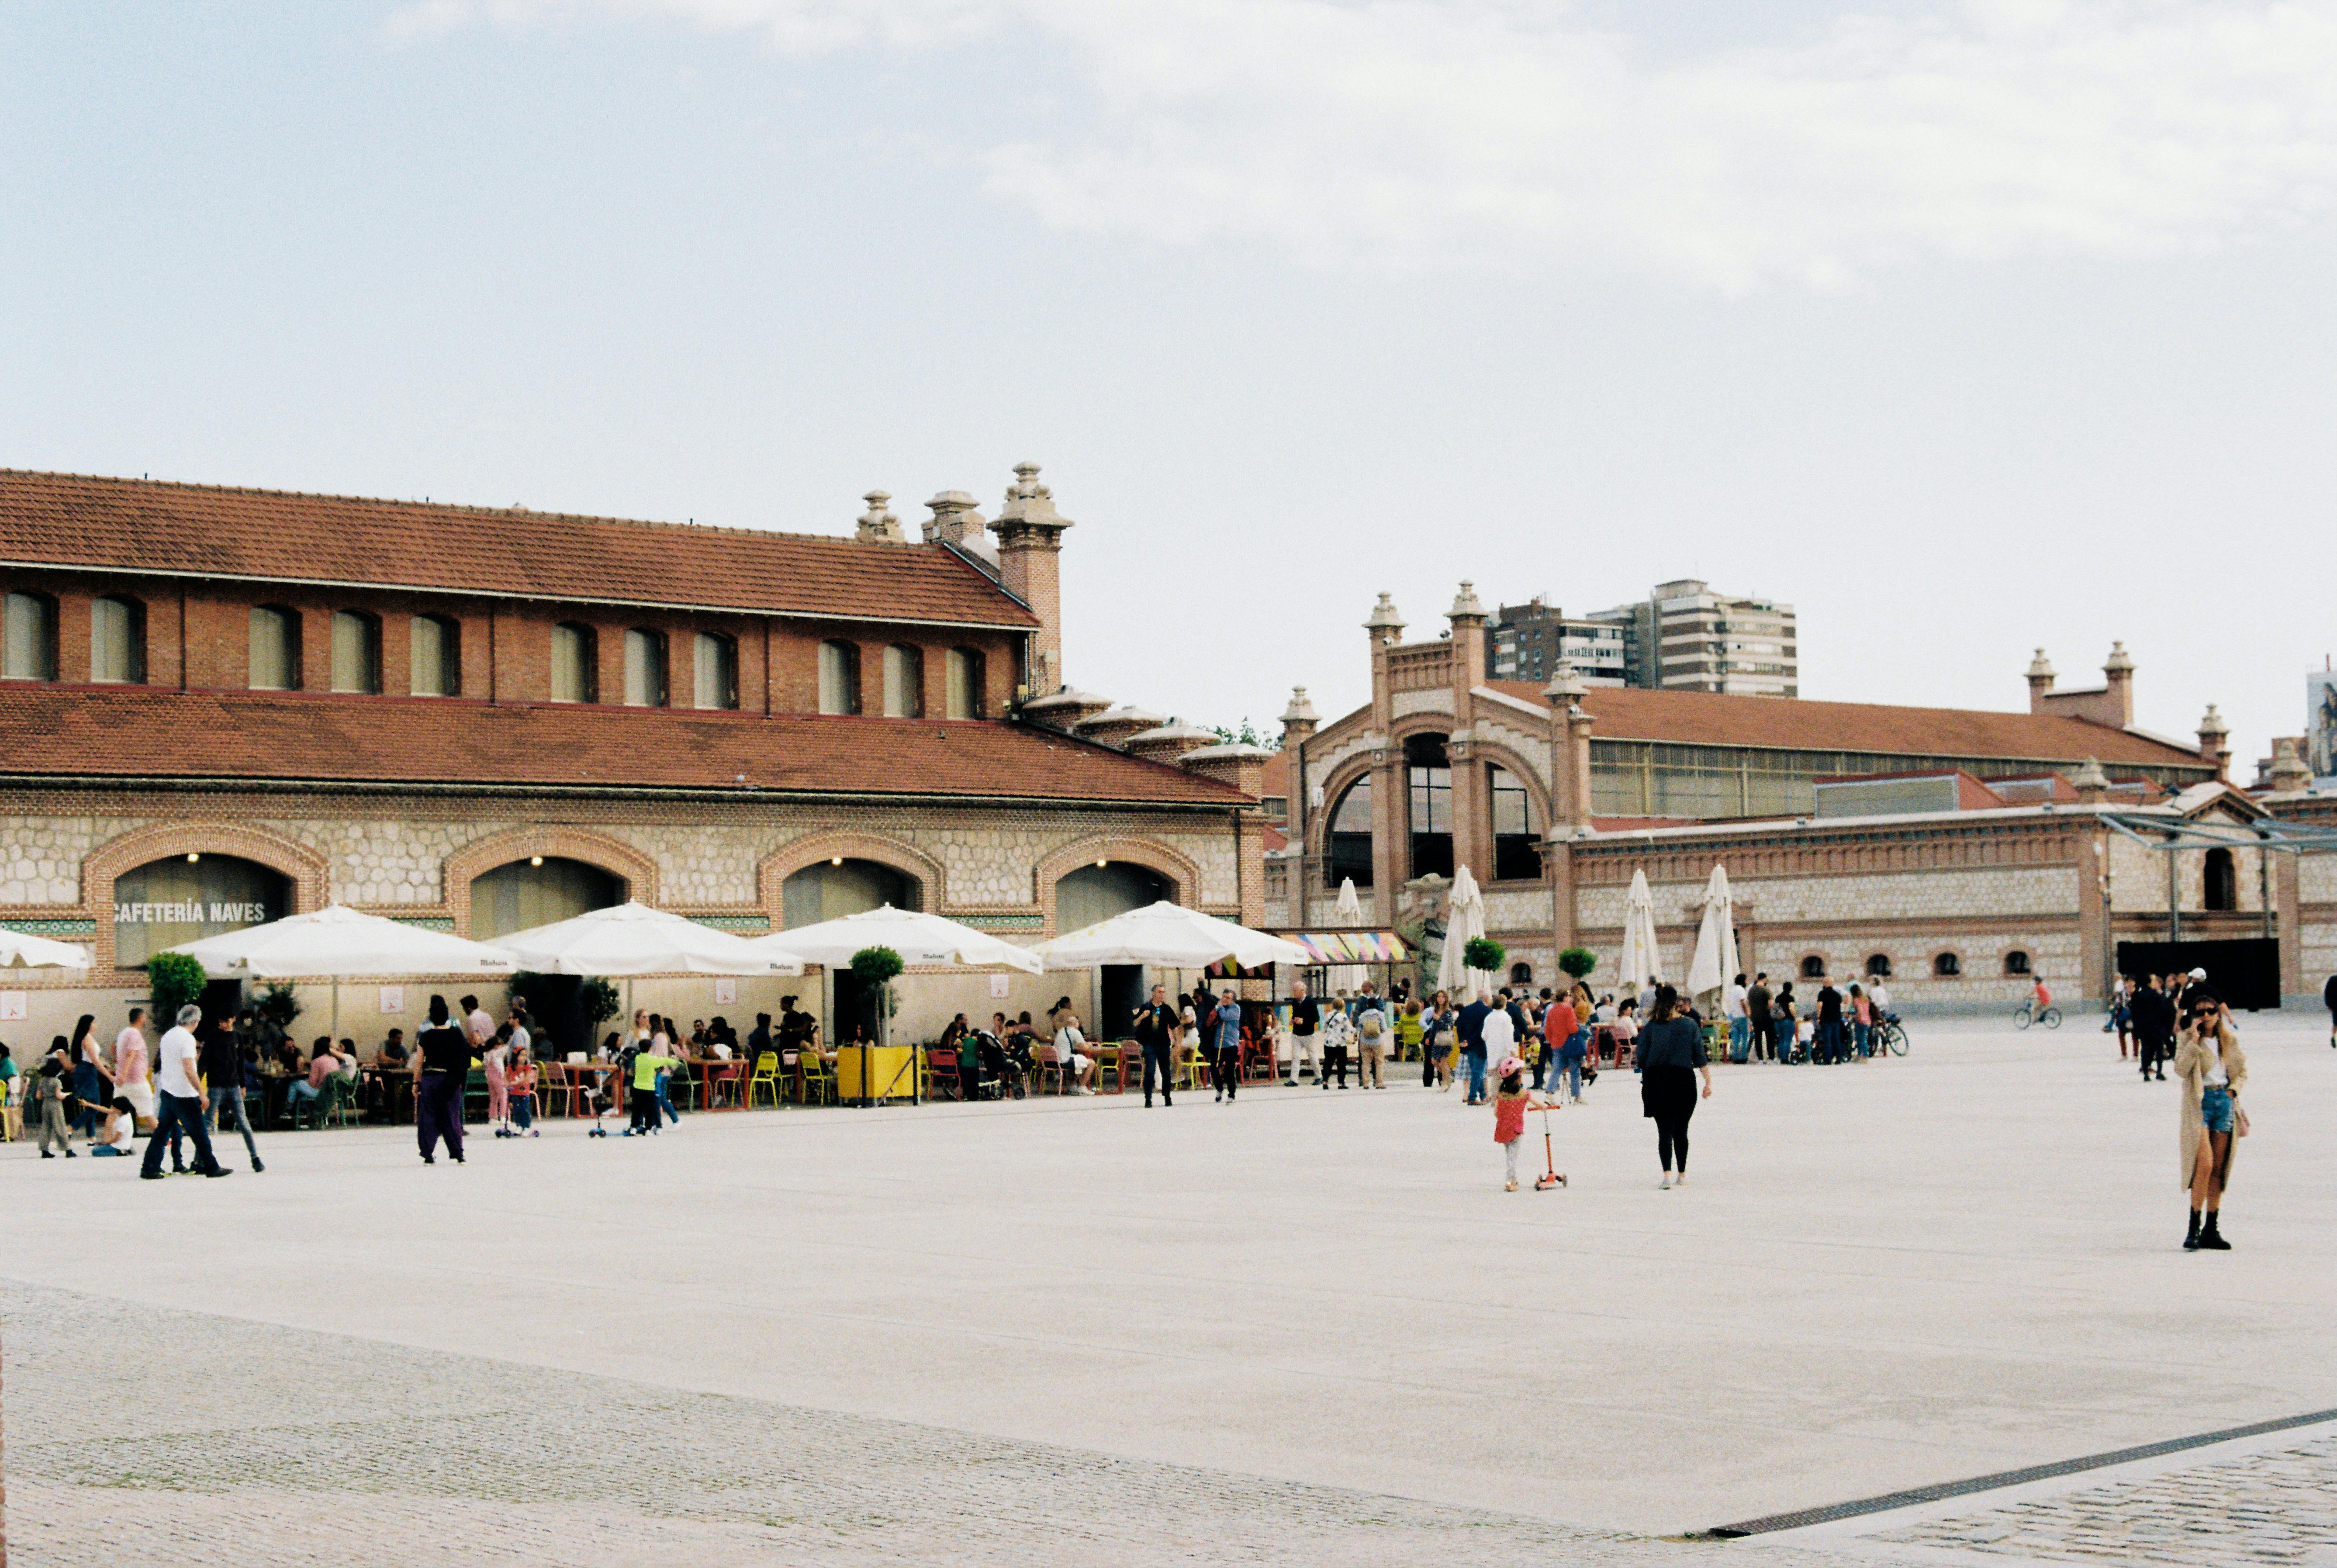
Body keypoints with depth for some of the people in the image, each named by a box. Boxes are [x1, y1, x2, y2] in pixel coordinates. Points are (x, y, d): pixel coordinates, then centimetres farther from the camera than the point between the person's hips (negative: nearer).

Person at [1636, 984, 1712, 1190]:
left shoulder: (1650, 1028, -1)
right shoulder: (1690, 1025, -1)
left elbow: (1642, 1059, 0)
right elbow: (1700, 1057, 0)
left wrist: (1643, 1088, 11)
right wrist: (1709, 1082, 6)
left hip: (1656, 1082, 0)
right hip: (1684, 1080, 0)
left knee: (1664, 1131, 2)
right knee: (1681, 1131, 13)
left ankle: (1668, 1173, -13)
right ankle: (1682, 1175, 18)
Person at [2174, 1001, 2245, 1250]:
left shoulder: (2230, 1040, 11)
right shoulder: (2188, 1039, 0)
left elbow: (2242, 1071, 17)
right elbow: (2181, 1069, -13)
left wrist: (2233, 1090, 0)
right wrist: (2194, 1040, -16)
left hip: (2225, 1101, 4)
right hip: (2200, 1103, -4)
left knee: (2219, 1169, 5)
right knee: (2205, 1165, -17)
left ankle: (2211, 1230, 11)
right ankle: (2194, 1228, -12)